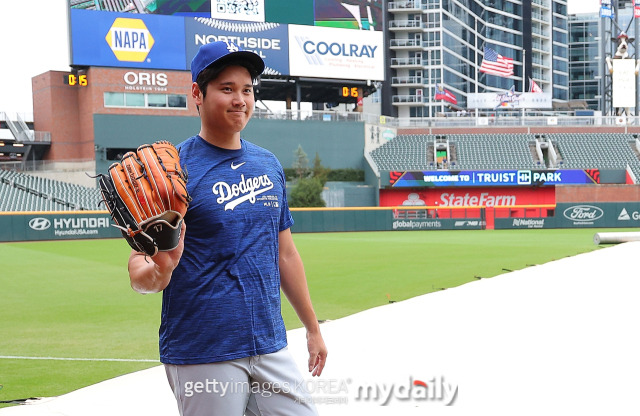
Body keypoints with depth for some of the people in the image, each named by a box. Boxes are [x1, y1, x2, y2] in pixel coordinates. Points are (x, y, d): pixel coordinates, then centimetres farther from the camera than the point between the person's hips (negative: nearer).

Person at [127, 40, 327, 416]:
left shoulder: (269, 165, 11)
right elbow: (140, 265, -12)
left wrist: (313, 328, 19)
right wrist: (158, 272, -35)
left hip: (271, 348, 6)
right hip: (203, 358, -5)